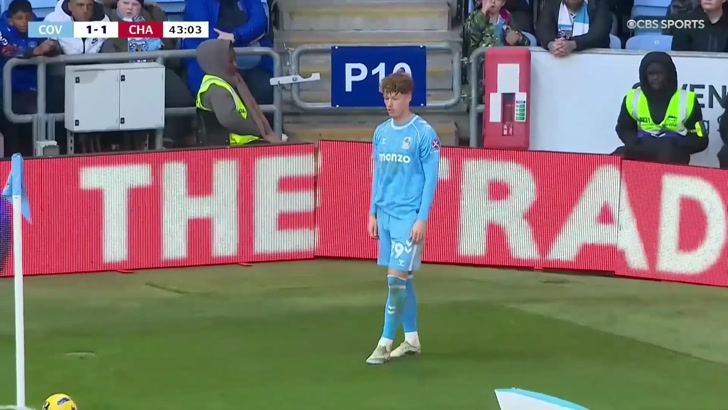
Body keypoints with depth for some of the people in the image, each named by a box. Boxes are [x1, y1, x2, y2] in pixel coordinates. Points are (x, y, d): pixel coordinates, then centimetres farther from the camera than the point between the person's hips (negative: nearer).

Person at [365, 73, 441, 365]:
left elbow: (430, 178, -9)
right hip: (385, 214, 6)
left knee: (397, 277, -10)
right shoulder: (381, 133, 10)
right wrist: (373, 214, 14)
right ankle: (411, 339, 19)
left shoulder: (424, 133, -9)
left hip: (409, 216, -6)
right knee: (401, 278, 11)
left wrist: (422, 219, -13)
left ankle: (385, 343, -7)